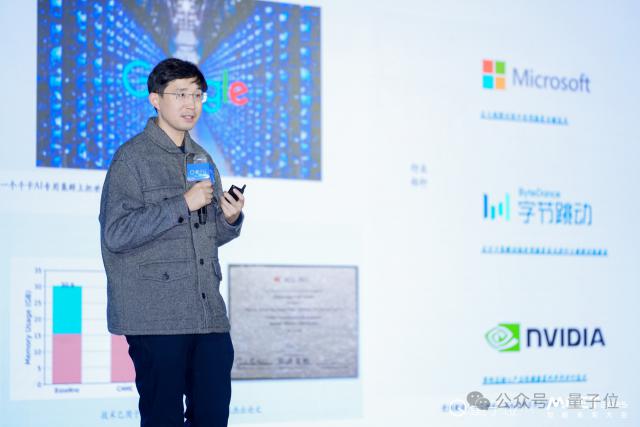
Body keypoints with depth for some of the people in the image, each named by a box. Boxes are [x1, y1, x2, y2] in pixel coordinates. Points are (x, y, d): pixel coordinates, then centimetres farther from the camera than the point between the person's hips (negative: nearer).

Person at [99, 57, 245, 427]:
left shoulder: (202, 159, 17)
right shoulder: (133, 157, -4)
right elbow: (116, 234, -15)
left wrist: (230, 219, 1)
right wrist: (183, 204, -16)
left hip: (209, 313, 6)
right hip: (155, 316, -6)